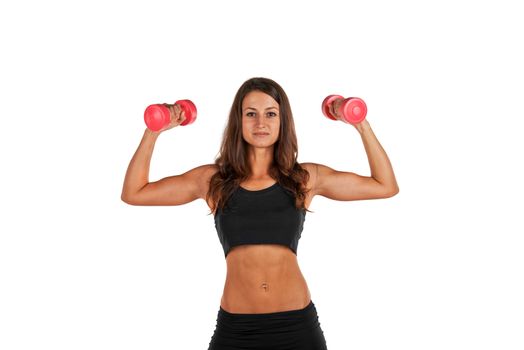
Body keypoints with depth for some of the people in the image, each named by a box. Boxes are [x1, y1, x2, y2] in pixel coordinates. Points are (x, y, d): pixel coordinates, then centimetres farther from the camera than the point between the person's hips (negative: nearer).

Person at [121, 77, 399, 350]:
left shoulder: (306, 177, 4)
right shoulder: (214, 179, 4)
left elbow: (386, 186, 9)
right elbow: (133, 193, 7)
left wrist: (361, 124, 4)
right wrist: (154, 131, 0)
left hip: (297, 324, 1)